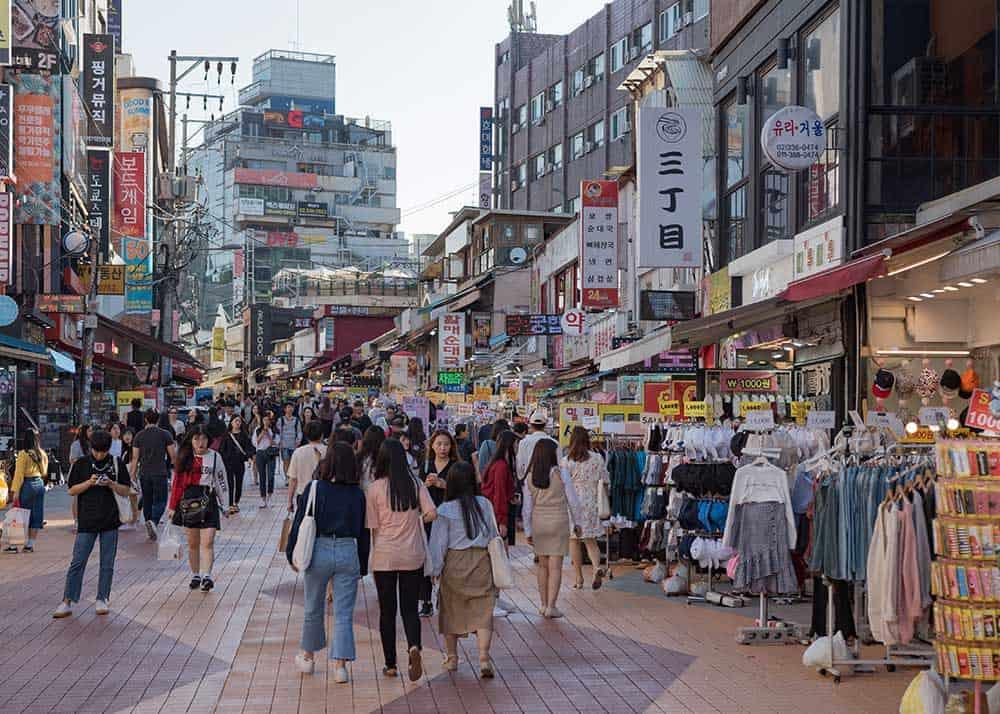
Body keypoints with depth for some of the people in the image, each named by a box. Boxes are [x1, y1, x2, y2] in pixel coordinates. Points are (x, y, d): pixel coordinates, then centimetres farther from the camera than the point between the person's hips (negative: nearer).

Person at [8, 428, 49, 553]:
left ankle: (14, 545, 3)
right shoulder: (42, 453, 5)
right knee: (36, 515, 8)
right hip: (40, 484, 5)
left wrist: (16, 491, -10)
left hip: (27, 484, -5)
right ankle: (30, 544, 11)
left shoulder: (23, 454, -13)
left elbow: (19, 473, -12)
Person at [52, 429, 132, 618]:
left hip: (110, 521, 1)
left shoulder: (117, 464, 3)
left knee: (107, 564, 6)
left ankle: (103, 599, 16)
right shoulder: (80, 464, 2)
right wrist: (89, 483, -14)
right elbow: (72, 490, 2)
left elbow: (126, 491, 4)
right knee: (77, 562, -2)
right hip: (87, 521, -1)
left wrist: (111, 484, -14)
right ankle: (67, 602, 2)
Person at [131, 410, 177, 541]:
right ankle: (153, 521, -24)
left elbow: (135, 458, 3)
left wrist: (133, 474, 10)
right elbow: (173, 456, -2)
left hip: (144, 474, 3)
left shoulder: (139, 436, 4)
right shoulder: (165, 434, -3)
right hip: (160, 473, -3)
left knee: (147, 501, 15)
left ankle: (149, 523, 18)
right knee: (160, 501, -1)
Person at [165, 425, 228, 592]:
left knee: (207, 542, -12)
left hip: (209, 500, -2)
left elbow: (222, 481, 7)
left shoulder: (214, 457, 2)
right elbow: (178, 482, 6)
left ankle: (207, 576, -15)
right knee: (193, 543, 10)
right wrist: (173, 507, 5)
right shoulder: (185, 458, 5)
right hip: (190, 500, 2)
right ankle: (195, 575, 21)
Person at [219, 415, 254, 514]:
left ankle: (236, 503, 27)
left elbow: (248, 447, -3)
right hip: (229, 463, -1)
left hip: (240, 463, 1)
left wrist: (249, 457, -18)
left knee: (239, 483, 8)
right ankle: (231, 506, -6)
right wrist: (223, 460, -5)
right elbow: (221, 449, 4)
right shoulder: (227, 435, 3)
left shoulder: (244, 435, 5)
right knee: (231, 484, -6)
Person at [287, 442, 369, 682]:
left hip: (319, 551, -1)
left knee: (313, 609, 17)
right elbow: (364, 531, 5)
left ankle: (307, 657, 33)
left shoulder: (314, 489, -6)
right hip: (348, 552, 1)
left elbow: (300, 522, -3)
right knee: (344, 613, 5)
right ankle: (340, 665, 1)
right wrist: (363, 565, 13)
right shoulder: (358, 494, 1)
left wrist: (292, 554, 7)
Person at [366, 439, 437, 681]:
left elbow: (373, 526, -5)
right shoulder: (416, 485, -1)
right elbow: (432, 514, -9)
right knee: (410, 608, 9)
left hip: (384, 557, -1)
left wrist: (374, 552, 8)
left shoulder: (375, 488, -7)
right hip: (413, 556, 1)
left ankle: (390, 664, 15)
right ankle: (414, 647, -18)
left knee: (387, 611, 10)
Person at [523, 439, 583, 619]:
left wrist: (528, 531, 10)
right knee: (555, 567, 0)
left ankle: (544, 605, 19)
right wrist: (576, 523, 10)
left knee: (543, 566, 15)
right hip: (559, 523, -3)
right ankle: (551, 607, -3)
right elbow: (573, 502, -3)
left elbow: (527, 507, 2)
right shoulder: (561, 474, -9)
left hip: (538, 524, 3)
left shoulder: (530, 477, -1)